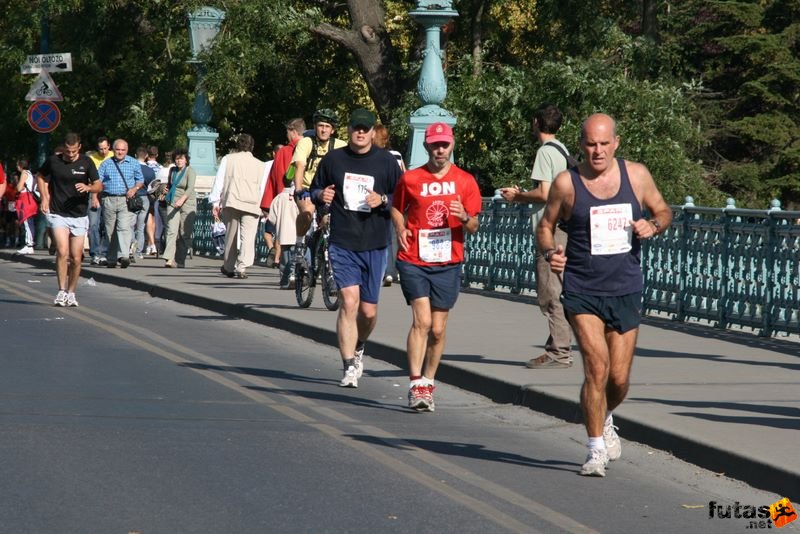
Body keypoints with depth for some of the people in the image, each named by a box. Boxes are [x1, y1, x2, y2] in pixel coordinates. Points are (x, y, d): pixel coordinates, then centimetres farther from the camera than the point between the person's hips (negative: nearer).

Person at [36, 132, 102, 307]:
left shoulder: (86, 163, -1)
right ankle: (61, 291, -11)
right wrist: (44, 197, 4)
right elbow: (40, 176, 17)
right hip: (58, 214, -1)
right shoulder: (52, 161, -1)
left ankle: (71, 293, 18)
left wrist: (88, 188, -22)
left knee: (76, 258, 3)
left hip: (79, 216, 1)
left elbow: (99, 186, 0)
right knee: (62, 252, -17)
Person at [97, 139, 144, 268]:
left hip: (126, 200, -2)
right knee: (110, 230, 5)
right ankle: (112, 259, 13)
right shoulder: (106, 164, 11)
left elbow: (141, 180, 16)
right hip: (109, 200, 2)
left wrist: (135, 188, -5)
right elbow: (98, 181, 5)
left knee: (124, 227, -18)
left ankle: (124, 256, -28)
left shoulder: (133, 163, 11)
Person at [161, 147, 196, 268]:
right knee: (171, 231, -11)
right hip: (173, 203, 4)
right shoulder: (172, 170, 12)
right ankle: (169, 259, -23)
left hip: (187, 203, -4)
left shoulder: (190, 171, -7)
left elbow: (190, 188, -21)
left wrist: (182, 199, -36)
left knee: (185, 233, -2)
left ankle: (180, 260, 6)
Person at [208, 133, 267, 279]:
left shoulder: (228, 159, 11)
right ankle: (242, 267, -22)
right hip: (252, 203, 0)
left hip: (230, 202, 0)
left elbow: (219, 181, 7)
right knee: (248, 236, -5)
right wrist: (263, 207, 23)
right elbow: (262, 188, 16)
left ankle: (229, 267, 24)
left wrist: (215, 202, 9)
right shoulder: (260, 165, 15)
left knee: (231, 235, 13)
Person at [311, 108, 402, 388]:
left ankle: (358, 348, 37)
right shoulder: (333, 159, 6)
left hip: (375, 246, 1)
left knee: (368, 311, 6)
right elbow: (315, 191, 17)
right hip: (342, 244, -1)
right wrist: (321, 195, -7)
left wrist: (383, 200, -15)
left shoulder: (386, 161, 2)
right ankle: (350, 367, -9)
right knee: (349, 302, -14)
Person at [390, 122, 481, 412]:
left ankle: (428, 384, 21)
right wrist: (400, 230, -1)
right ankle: (416, 385, -16)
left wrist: (465, 218, -18)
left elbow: (473, 228, 5)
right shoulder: (410, 179, 2)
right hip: (414, 261, -2)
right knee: (422, 321, -16)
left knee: (437, 329, 6)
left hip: (448, 264, 2)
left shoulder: (465, 181, 4)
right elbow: (397, 209, 18)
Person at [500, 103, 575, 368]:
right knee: (554, 292, 14)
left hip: (551, 229, -10)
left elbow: (544, 193, -18)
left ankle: (560, 352, -8)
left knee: (551, 292, -8)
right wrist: (521, 195, 18)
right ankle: (558, 346, 17)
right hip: (563, 225, 10)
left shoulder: (545, 152, -11)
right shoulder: (562, 150, 18)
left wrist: (518, 195, -2)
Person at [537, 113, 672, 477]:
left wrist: (652, 226, -9)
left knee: (619, 378, 7)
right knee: (597, 368, -15)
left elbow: (663, 211, 14)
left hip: (626, 291, 2)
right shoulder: (566, 183, -5)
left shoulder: (636, 175, 1)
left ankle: (605, 421, 40)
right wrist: (550, 252, -15)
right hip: (582, 292, -2)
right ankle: (596, 449, -2)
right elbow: (545, 226, 6)